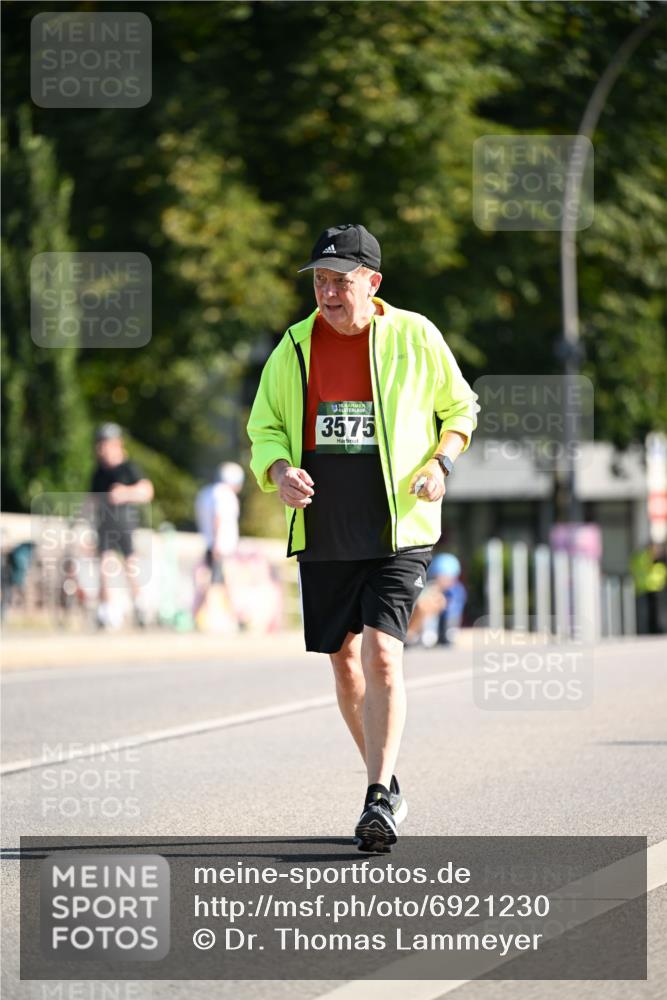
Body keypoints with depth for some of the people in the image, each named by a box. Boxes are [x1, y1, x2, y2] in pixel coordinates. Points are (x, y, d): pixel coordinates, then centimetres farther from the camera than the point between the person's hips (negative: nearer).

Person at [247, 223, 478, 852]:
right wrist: (279, 472, -10)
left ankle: (380, 800, -18)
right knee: (344, 659, 9)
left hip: (399, 527, -4)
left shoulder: (414, 338, -1)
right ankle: (384, 780, 28)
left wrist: (441, 464, -7)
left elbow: (459, 408, 12)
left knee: (381, 653, -17)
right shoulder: (296, 346, 6)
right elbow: (265, 427, 12)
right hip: (323, 534, 4)